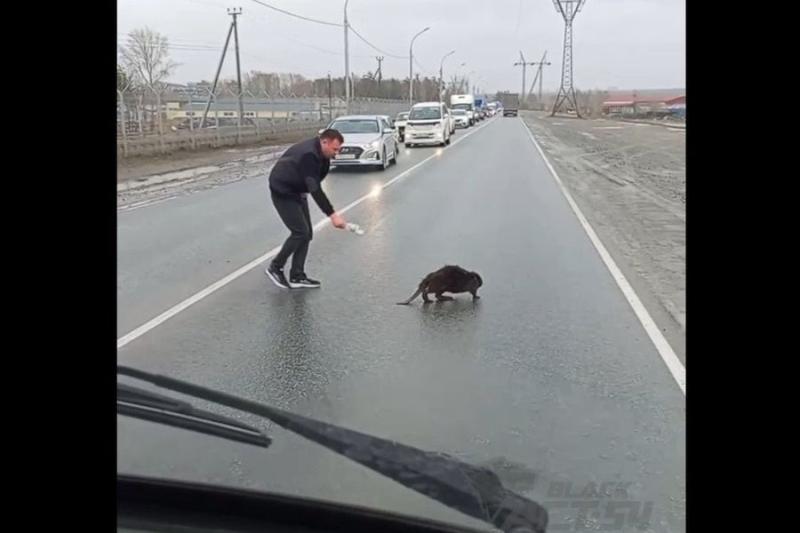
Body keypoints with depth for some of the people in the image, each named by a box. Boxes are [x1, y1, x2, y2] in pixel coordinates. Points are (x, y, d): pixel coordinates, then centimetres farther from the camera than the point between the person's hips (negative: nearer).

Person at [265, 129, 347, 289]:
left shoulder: (320, 153, -2)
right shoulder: (308, 155, -31)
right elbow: (315, 189, -36)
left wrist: (303, 192, 1)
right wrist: (332, 214, -38)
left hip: (297, 191, 9)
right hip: (282, 192, -9)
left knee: (306, 233, 4)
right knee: (300, 232, -13)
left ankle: (297, 277, 9)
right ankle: (275, 268, 3)